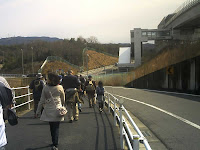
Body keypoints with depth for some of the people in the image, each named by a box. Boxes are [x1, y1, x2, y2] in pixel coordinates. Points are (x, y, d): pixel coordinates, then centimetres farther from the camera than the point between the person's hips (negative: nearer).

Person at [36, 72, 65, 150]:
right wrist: (62, 107, 25)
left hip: (48, 110, 1)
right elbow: (63, 100, 7)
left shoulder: (45, 88, -6)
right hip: (57, 109, -1)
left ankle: (54, 143, 27)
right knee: (56, 128, 3)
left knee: (52, 127, 15)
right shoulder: (60, 88, -3)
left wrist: (38, 111, 8)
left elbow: (42, 101, -2)